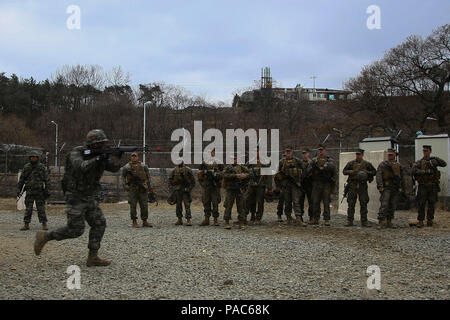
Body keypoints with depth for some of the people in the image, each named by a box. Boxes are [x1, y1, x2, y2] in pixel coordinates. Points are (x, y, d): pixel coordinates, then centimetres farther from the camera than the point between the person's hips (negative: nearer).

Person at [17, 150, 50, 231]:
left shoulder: (42, 167, -1)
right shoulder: (26, 167, 5)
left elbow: (47, 180, -1)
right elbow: (21, 179, 10)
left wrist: (47, 191, -7)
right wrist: (19, 190, 5)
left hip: (39, 192, -2)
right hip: (29, 191, 2)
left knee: (41, 209, -2)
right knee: (28, 209, 2)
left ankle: (44, 224, 4)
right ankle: (26, 225, 7)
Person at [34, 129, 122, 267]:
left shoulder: (100, 155, 4)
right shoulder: (76, 153, -14)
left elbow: (114, 167, -9)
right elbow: (80, 167, -34)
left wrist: (116, 157, -29)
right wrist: (97, 159, -37)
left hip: (90, 198, 7)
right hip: (75, 197, -7)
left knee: (99, 224, -4)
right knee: (75, 230, -9)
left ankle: (92, 257, 1)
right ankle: (44, 237, 10)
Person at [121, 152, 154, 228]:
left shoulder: (143, 166, 13)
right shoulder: (127, 167, 7)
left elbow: (148, 176, 15)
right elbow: (123, 177, 6)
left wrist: (149, 186, 10)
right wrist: (125, 185, -9)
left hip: (142, 188, 2)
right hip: (132, 188, -2)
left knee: (144, 205, 2)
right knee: (133, 205, -3)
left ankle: (144, 221, 10)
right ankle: (134, 222, 4)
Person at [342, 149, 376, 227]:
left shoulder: (367, 164, 7)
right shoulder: (351, 163, 8)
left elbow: (374, 172, 11)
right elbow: (344, 171, 8)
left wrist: (367, 173, -6)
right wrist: (351, 172, -10)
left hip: (362, 186, 0)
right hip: (352, 186, 0)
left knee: (363, 204, 0)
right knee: (351, 204, 0)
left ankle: (364, 222, 6)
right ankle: (349, 221, 4)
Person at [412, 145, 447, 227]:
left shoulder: (434, 160, 11)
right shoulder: (419, 162, 6)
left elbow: (444, 164, 0)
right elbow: (414, 170, -11)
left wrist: (437, 160, -16)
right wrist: (425, 171, -21)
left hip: (433, 186, 2)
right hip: (423, 186, -2)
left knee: (431, 204, 5)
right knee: (421, 204, -4)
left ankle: (430, 221, 13)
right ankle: (420, 221, 0)